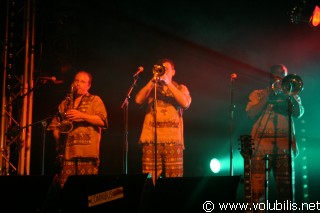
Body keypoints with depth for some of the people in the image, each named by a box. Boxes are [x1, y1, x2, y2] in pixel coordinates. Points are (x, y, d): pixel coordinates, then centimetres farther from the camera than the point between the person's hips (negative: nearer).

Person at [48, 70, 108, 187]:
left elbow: (102, 121, -1)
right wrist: (58, 136, 0)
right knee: (64, 185, -3)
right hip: (67, 151, 3)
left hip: (87, 152, -3)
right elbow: (54, 124, 21)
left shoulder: (95, 100, 13)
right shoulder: (64, 103, 24)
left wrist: (82, 115, -11)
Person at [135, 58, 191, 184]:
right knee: (150, 179, -5)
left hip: (173, 140, -1)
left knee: (174, 179, -6)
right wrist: (152, 81, -3)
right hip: (151, 139, 1)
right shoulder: (151, 88, 20)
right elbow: (138, 100, 0)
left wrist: (168, 83, -6)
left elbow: (185, 103, -4)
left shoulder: (180, 88, 18)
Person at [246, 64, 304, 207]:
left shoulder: (290, 95, 21)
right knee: (258, 190, -8)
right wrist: (268, 94, 0)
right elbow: (251, 114, 1)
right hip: (261, 147, -1)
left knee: (286, 189, 1)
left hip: (284, 147, 2)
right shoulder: (257, 94, 18)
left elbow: (299, 113, 2)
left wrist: (287, 92, -7)